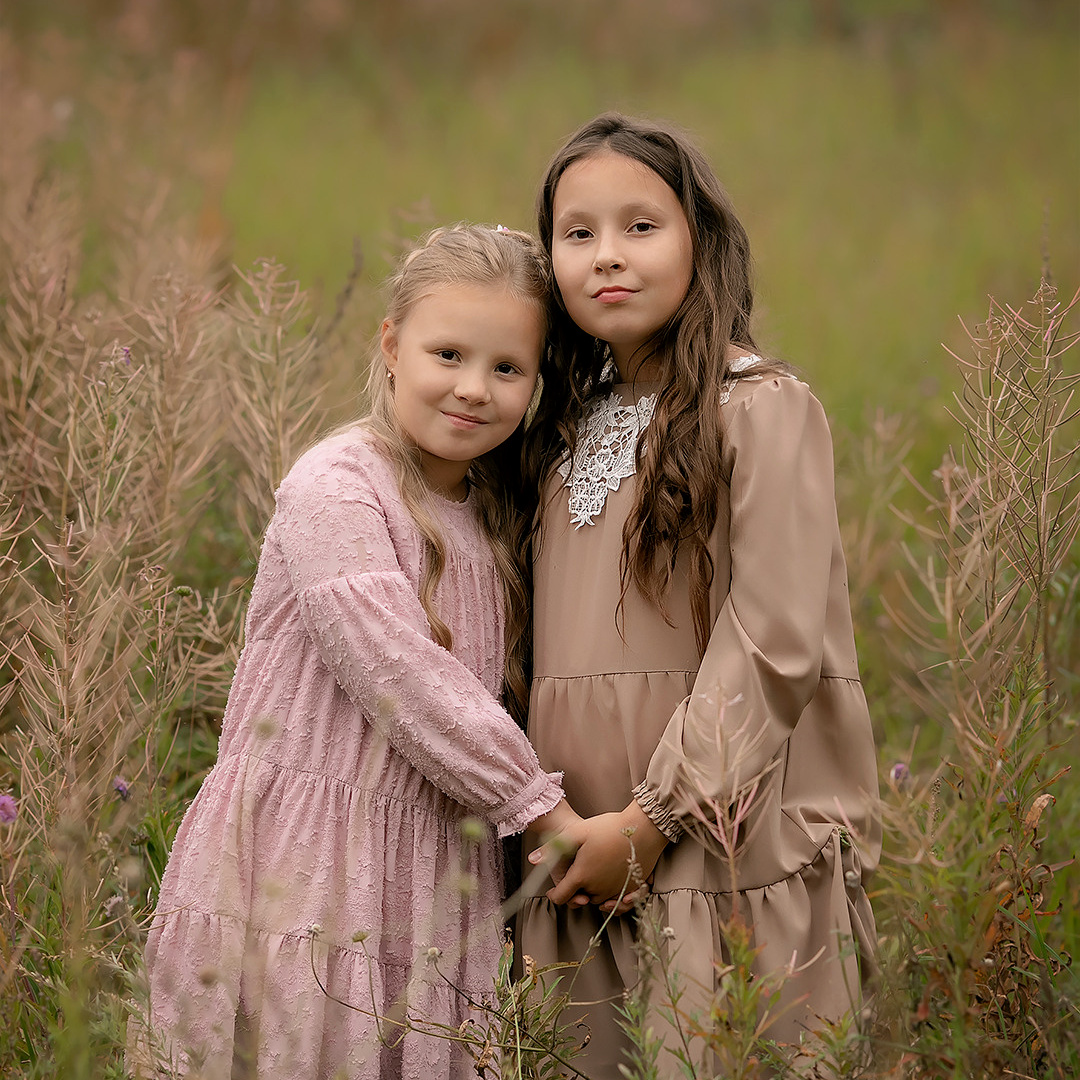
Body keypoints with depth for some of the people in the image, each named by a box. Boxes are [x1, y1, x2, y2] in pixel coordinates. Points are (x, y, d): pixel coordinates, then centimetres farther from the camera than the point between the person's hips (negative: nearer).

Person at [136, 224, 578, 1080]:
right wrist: (541, 807, -14)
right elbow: (396, 674, -18)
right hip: (304, 875, -6)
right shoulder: (336, 487, -11)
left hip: (433, 878, 7)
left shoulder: (497, 522, 13)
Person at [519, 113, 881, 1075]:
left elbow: (772, 643, -13)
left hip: (729, 846, -6)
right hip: (588, 866, 6)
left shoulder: (763, 410, -6)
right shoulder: (570, 433, 15)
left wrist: (655, 818, -15)